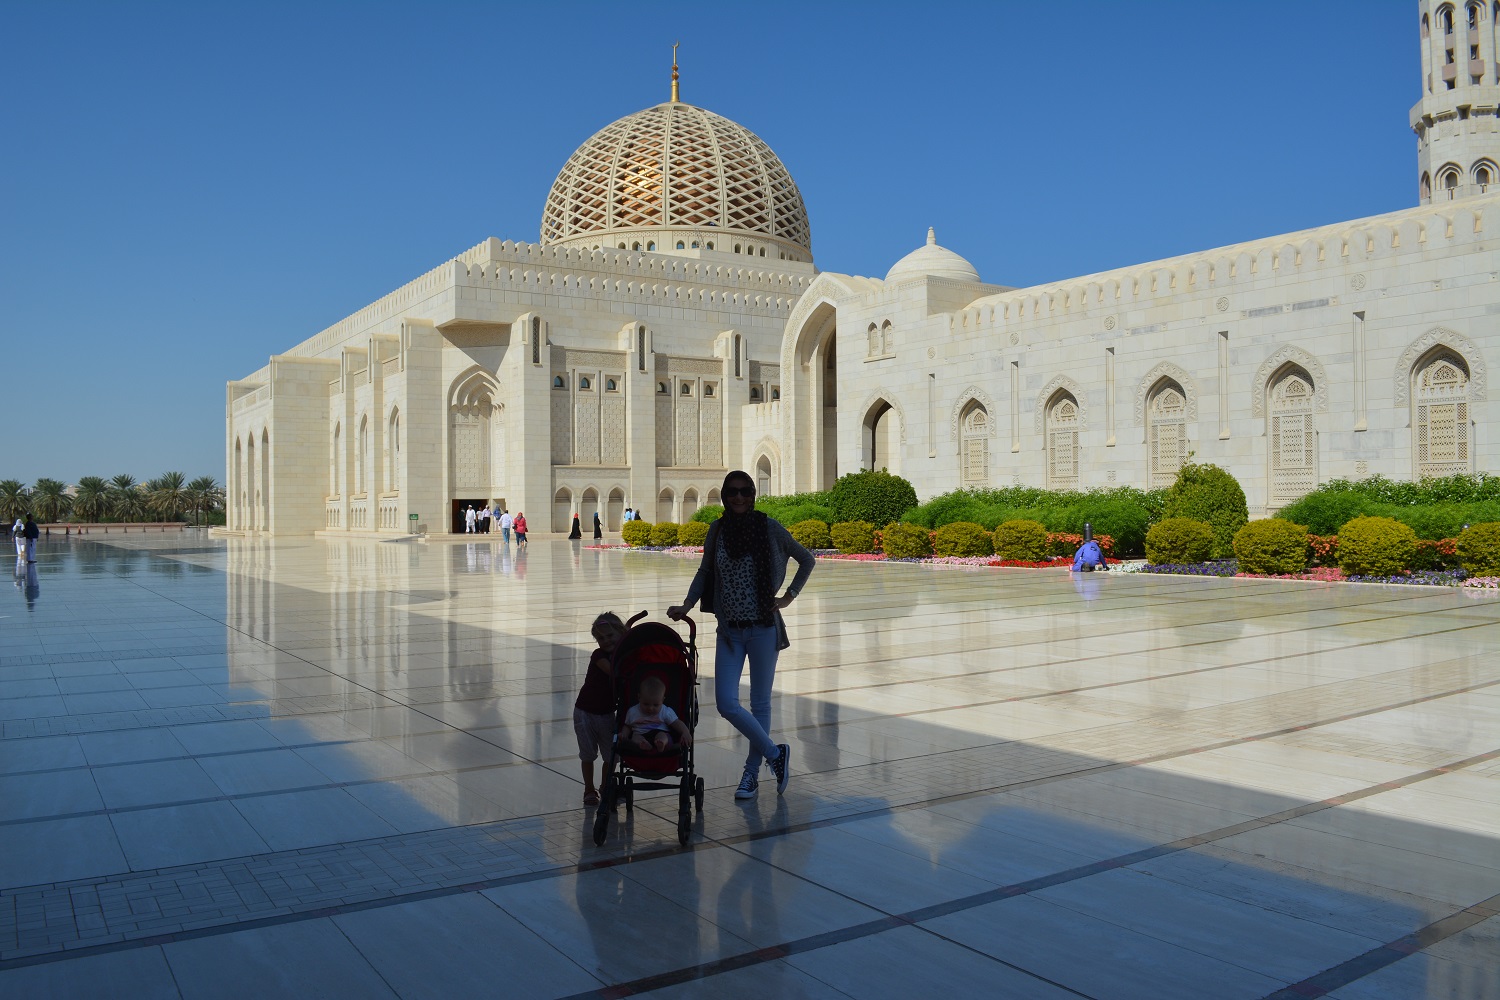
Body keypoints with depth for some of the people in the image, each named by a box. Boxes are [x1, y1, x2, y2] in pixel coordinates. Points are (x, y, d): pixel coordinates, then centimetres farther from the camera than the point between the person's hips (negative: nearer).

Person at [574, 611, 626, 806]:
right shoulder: (599, 656, -16)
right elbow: (612, 671, -32)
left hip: (607, 712, 4)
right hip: (585, 711, -3)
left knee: (611, 755, 5)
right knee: (588, 754, 6)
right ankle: (589, 790, 21)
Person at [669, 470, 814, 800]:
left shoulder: (769, 528, -6)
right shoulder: (717, 530, 1)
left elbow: (807, 560, 7)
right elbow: (704, 572, 13)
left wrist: (789, 596, 0)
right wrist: (686, 605, 1)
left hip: (763, 628, -3)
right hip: (729, 630, 3)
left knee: (760, 703, 8)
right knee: (726, 704, -6)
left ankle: (752, 773, 24)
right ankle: (775, 754, 15)